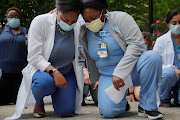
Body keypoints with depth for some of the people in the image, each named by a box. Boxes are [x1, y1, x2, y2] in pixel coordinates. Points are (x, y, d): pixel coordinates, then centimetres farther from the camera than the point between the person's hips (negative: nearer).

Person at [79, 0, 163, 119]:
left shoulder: (120, 18, -11)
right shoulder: (84, 33, 3)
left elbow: (137, 44, -20)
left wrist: (119, 73, -25)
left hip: (131, 68, -2)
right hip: (108, 76, 2)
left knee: (153, 56, -35)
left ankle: (147, 106, -19)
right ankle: (122, 100, 13)